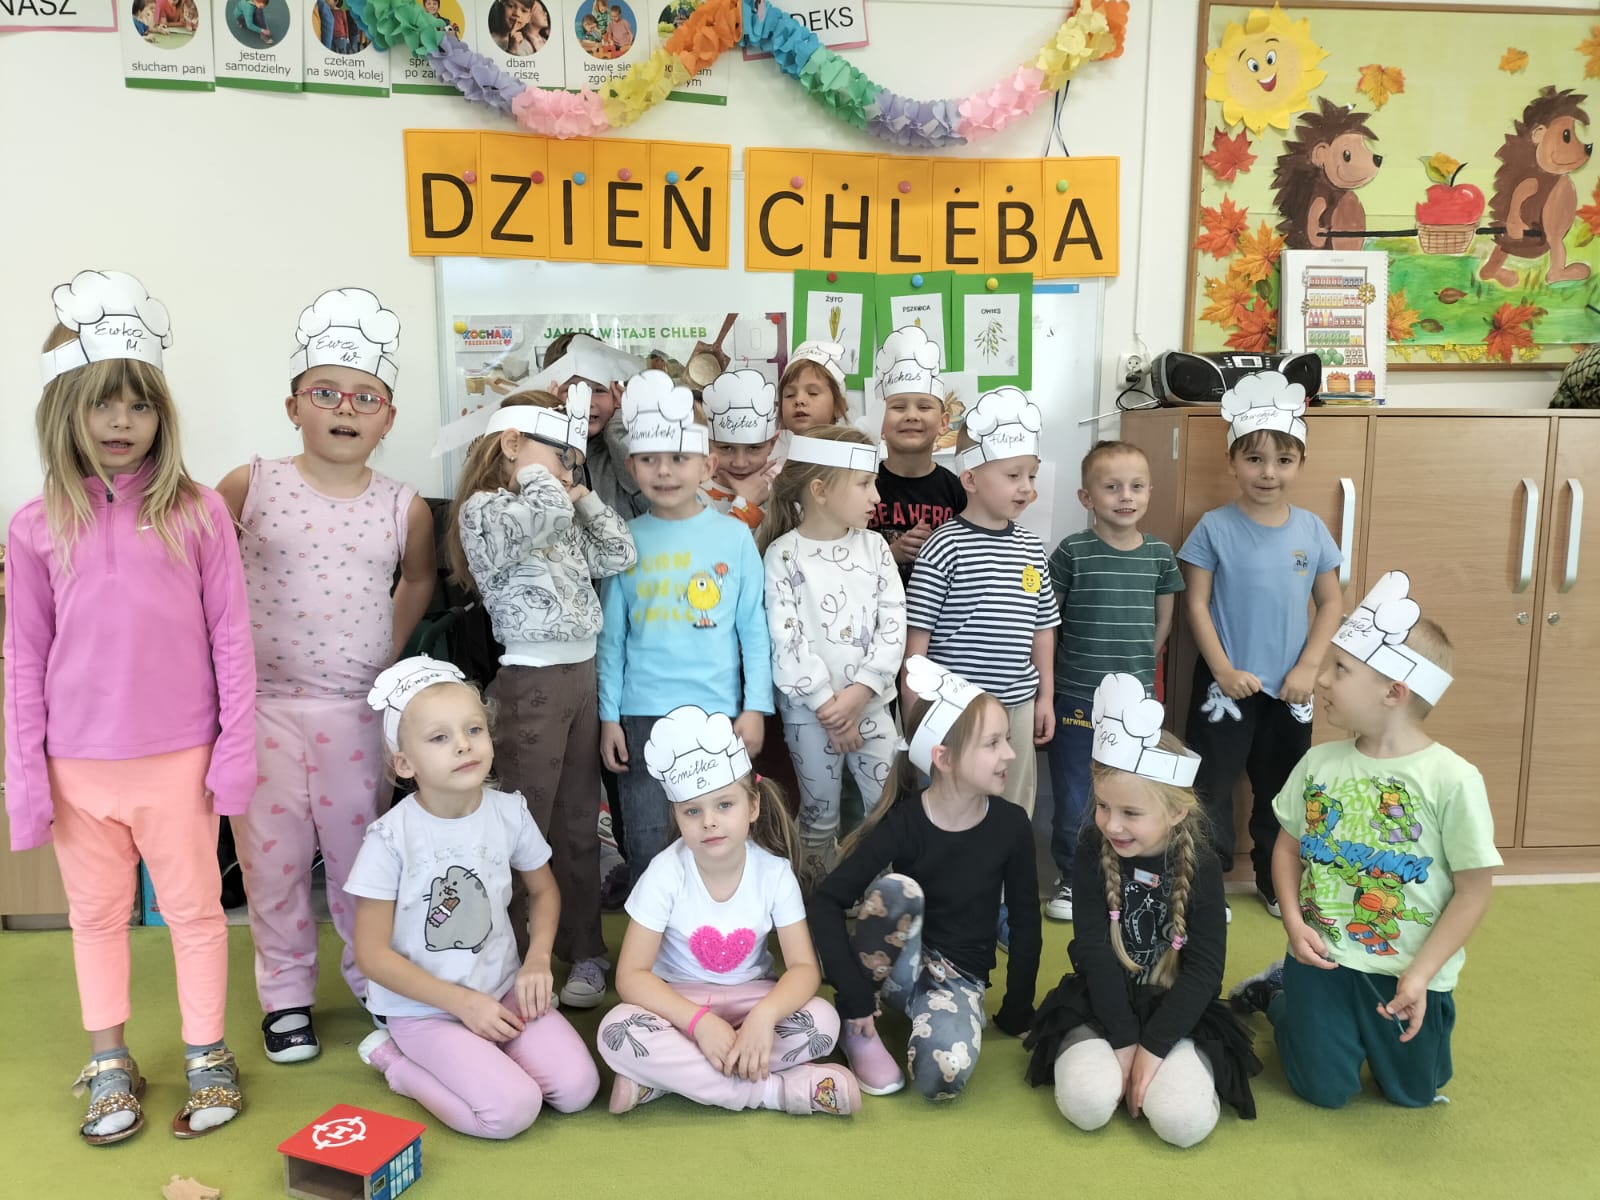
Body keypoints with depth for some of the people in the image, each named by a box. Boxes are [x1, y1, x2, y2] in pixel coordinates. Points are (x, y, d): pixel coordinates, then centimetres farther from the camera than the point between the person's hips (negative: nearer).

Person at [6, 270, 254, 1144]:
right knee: (97, 913, 16)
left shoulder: (197, 512, -5)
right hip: (78, 766, 2)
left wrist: (236, 748, -4)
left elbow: (230, 637, -3)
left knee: (193, 907, 10)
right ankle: (109, 1066, 32)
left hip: (178, 759, -2)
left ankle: (206, 1057, 26)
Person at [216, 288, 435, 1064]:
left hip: (355, 712, 1)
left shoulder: (404, 508, -2)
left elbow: (418, 579, 17)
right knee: (273, 856, 9)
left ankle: (374, 979, 30)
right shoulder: (250, 486, -6)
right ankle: (285, 994, 27)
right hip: (263, 707, 0)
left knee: (359, 852, 11)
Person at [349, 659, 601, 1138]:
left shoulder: (509, 812, -6)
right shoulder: (391, 838, -18)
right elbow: (371, 953, -12)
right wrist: (462, 1001, -16)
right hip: (426, 1009, -4)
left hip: (504, 992, 4)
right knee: (513, 1109, -21)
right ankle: (394, 1060, 3)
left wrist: (537, 959, -6)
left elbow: (544, 890, 12)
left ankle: (477, 1057, 10)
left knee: (577, 1088, -14)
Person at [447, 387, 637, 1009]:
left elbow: (619, 554, 12)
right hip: (531, 681, -8)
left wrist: (581, 496, 11)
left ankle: (585, 952, 24)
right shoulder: (482, 508, -7)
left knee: (580, 825, 14)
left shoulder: (562, 518, 17)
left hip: (582, 674, 8)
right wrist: (535, 473, -7)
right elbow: (538, 517, -26)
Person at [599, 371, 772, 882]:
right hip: (642, 715, 1)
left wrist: (754, 708, -2)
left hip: (718, 712, 0)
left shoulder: (734, 536, 0)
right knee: (646, 846, 6)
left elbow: (754, 630, 2)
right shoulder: (626, 541, 2)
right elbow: (612, 637, 5)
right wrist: (609, 717, 2)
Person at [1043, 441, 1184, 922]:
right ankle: (1071, 878, 26)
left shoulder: (1159, 555, 1)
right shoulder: (1073, 552, -8)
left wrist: (1137, 665, 10)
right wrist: (1074, 667, -1)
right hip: (1076, 698, -2)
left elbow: (1163, 621, 13)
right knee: (1074, 798, 7)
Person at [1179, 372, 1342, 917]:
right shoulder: (1215, 527, -9)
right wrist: (1223, 671, -15)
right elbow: (1196, 605, -9)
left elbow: (1330, 604, 5)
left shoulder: (1311, 529, 0)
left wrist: (1307, 669, -5)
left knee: (1281, 788, 17)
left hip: (1289, 688, 4)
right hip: (1226, 684, -3)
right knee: (1212, 785, 4)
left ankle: (1276, 882, 34)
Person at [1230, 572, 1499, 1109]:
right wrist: (1293, 921, -9)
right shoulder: (1320, 762, -5)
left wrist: (1420, 976, -15)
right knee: (1324, 1091, 8)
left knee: (1414, 1093, 16)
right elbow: (1288, 845, 6)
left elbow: (1474, 890, -12)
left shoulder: (1452, 779, -17)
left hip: (1408, 974, -1)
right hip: (1323, 959, 1)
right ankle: (1277, 990, 33)